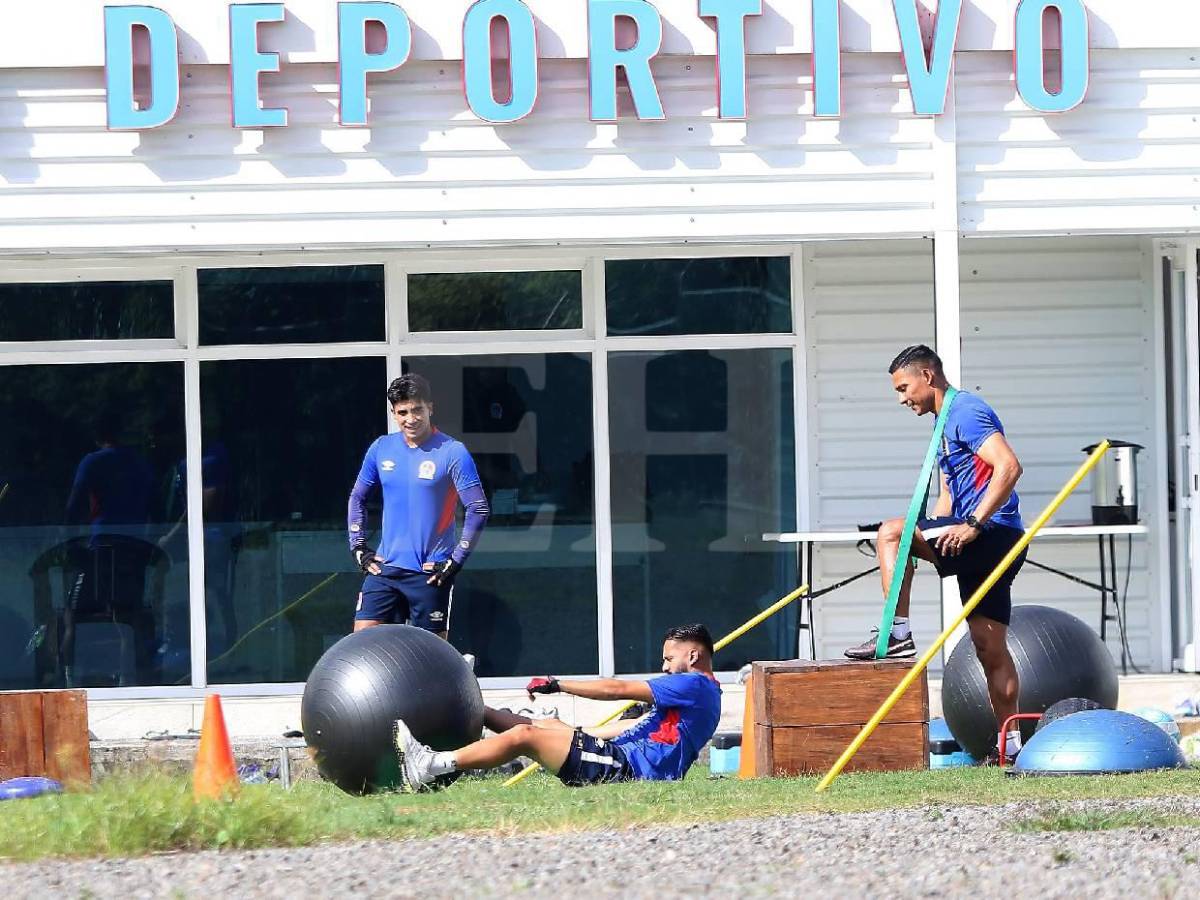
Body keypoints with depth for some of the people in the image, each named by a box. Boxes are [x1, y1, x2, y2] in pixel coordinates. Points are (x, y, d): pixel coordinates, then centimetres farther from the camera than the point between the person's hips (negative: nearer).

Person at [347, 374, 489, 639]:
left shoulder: (452, 452, -8)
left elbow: (478, 510, -9)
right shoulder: (382, 449, 7)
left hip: (430, 573, -4)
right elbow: (357, 498, 19)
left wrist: (456, 560, -11)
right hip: (385, 567, 4)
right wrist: (358, 548, 11)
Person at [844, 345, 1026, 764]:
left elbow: (1009, 466, -23)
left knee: (891, 532, -16)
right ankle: (1009, 742, 9)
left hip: (993, 533, -10)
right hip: (988, 544, 10)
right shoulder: (948, 423, 24)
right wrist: (919, 543, 18)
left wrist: (973, 524, -26)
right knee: (990, 646, 8)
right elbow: (948, 499, 30)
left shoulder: (966, 411, -8)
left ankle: (898, 634, -17)